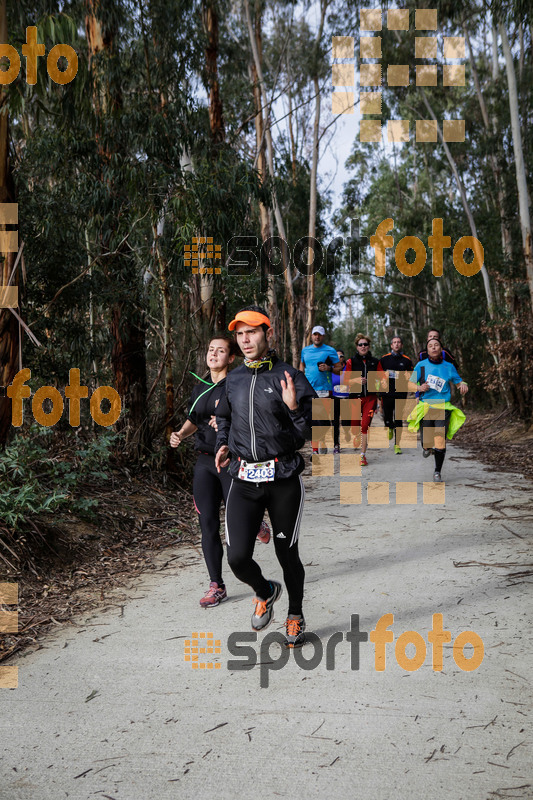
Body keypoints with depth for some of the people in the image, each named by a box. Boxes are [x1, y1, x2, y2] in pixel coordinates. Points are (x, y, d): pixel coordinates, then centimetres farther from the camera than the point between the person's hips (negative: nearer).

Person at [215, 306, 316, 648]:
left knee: (287, 554, 8)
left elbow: (312, 435, -8)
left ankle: (295, 616, 35)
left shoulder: (292, 378, -5)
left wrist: (294, 408, -26)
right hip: (244, 479, 3)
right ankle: (265, 592, 29)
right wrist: (223, 444, 11)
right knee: (237, 557, -6)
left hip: (283, 479, -3)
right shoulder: (233, 379, 9)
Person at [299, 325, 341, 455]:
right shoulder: (305, 350, 14)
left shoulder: (330, 351, 2)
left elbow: (339, 370, 3)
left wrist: (329, 368, -15)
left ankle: (325, 444, 12)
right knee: (312, 420, 1)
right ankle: (315, 449, 6)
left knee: (324, 419, -4)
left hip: (324, 390, -3)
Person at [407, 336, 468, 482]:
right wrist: (419, 388, -18)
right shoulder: (421, 365, 2)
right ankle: (427, 447, 40)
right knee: (426, 444, 0)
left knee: (440, 441, -14)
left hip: (443, 408, 0)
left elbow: (458, 381, 16)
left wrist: (463, 385, -8)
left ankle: (437, 472, 5)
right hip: (425, 407, 0)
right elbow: (410, 384, 4)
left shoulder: (448, 366, 6)